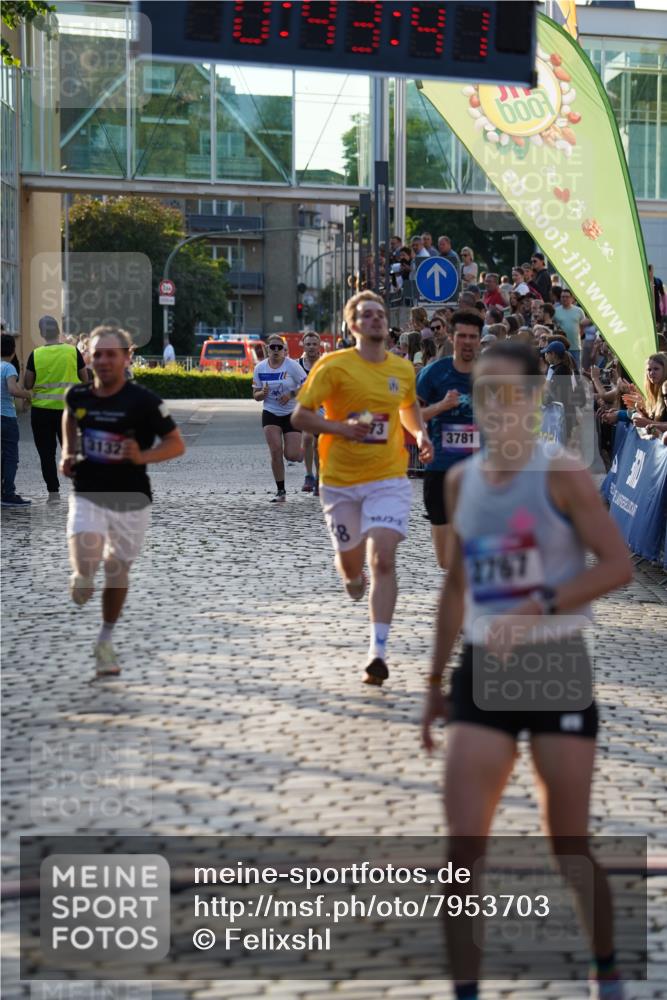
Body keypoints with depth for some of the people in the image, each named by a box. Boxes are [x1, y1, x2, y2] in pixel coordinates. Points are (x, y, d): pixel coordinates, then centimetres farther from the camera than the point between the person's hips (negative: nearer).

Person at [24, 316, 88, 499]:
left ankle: (53, 491, 6)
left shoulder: (35, 355, -7)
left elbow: (27, 384, -4)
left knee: (46, 453, 7)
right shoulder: (73, 352, -5)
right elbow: (85, 379, 3)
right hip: (69, 408, 1)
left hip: (42, 410, -1)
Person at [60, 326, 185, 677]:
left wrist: (143, 457, -25)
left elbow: (177, 444, -8)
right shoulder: (77, 395, -2)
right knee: (86, 563, -20)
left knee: (117, 570, 10)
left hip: (131, 500, -1)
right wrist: (68, 453, 8)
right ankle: (81, 576, 19)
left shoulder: (143, 401, -13)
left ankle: (105, 640, 32)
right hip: (87, 495, 1)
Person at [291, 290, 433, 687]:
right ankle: (352, 575, 54)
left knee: (383, 560, -16)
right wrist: (342, 428, -21)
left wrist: (420, 434, 7)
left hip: (389, 479, 1)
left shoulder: (403, 368, 6)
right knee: (351, 561, 13)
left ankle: (378, 652, -17)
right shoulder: (334, 366, -7)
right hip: (341, 481, -1)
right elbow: (300, 416, -7)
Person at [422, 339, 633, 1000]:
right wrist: (435, 682, 17)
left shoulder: (561, 477, -8)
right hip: (481, 671, 4)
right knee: (464, 847, -7)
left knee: (569, 848, 5)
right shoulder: (460, 481, 8)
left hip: (553, 669, -4)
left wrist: (539, 609, -24)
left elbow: (617, 565, -13)